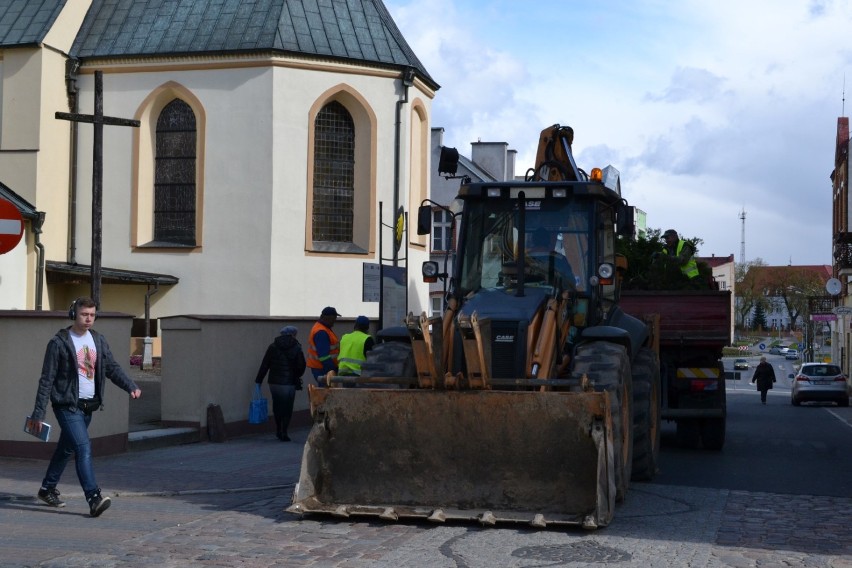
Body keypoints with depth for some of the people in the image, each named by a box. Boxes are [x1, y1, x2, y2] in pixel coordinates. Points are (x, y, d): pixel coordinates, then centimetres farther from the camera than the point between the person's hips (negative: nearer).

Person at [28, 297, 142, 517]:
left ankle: (48, 489, 36)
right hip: (67, 405, -6)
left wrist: (131, 386, -10)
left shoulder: (98, 340, 9)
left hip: (88, 406, 6)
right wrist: (38, 413, -9)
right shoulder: (59, 342, -9)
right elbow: (46, 379, -8)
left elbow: (112, 368, 8)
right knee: (83, 447, -18)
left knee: (66, 448, 19)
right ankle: (94, 498, -23)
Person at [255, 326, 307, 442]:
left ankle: (278, 430, 21)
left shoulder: (272, 347, 4)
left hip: (274, 382, 3)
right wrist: (297, 376, 17)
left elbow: (264, 365, 2)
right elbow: (301, 366, -4)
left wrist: (258, 380, 6)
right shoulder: (296, 348, -3)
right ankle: (283, 433, -2)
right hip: (289, 383, -3)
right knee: (287, 408, 5)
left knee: (277, 405, 18)